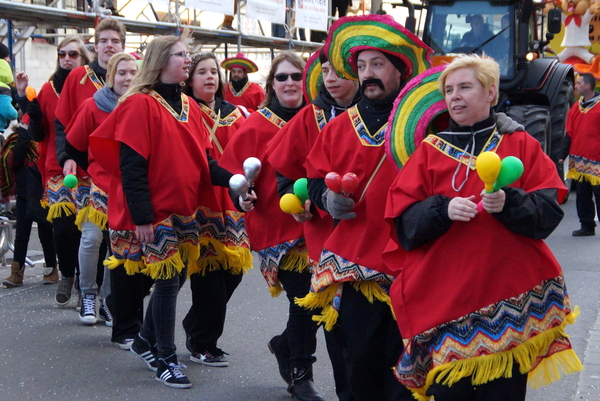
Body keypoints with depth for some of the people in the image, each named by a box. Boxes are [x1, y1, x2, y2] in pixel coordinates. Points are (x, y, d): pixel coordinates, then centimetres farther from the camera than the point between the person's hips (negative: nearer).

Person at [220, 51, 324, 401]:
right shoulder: (257, 126, -1)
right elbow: (236, 173, -1)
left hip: (317, 225, 3)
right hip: (277, 229, -3)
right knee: (304, 299, -4)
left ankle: (286, 345, 35)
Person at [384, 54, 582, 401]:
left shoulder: (521, 145, 7)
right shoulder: (429, 152, 9)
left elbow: (549, 213, -4)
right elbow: (403, 223, 0)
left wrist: (509, 203, -22)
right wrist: (443, 209, -19)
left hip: (510, 299, 0)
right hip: (444, 301, 1)